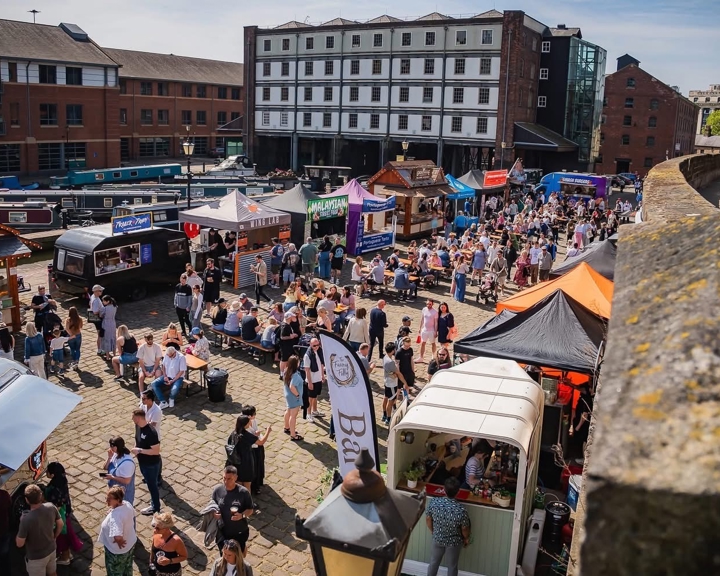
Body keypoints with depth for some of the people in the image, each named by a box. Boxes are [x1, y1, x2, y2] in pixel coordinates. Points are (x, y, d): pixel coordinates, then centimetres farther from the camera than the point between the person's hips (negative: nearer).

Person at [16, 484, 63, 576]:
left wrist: (19, 534, -4)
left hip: (36, 557, -4)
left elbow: (19, 544, -23)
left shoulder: (26, 519, -35)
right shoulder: (51, 507, -19)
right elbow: (60, 524, -2)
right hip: (51, 550, 4)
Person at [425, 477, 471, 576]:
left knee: (434, 562, 26)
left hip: (437, 539, 2)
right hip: (454, 542, -2)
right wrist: (466, 539, 6)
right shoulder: (461, 510, -33)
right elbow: (465, 529, -17)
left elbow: (428, 519, -9)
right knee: (452, 566, 23)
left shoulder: (433, 502, -26)